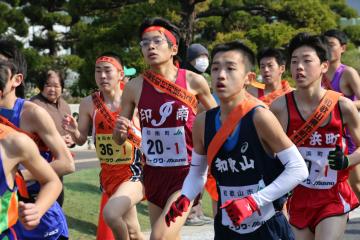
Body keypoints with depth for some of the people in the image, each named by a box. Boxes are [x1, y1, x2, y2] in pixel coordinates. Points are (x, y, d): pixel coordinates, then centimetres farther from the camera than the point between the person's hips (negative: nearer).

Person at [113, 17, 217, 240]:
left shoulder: (193, 81, -7)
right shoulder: (134, 87, -2)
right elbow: (120, 139, 6)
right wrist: (120, 131, -16)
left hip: (186, 173, -4)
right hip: (153, 173, 4)